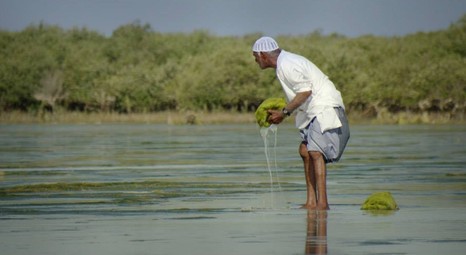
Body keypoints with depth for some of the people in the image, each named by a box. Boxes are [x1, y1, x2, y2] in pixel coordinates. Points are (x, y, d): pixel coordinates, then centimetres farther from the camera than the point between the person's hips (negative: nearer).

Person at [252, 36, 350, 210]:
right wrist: (281, 113, 15)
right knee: (305, 151, 13)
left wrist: (284, 113, -19)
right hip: (315, 111, 12)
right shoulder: (285, 62, 17)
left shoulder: (286, 65, -16)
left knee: (315, 151, -20)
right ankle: (311, 201, 13)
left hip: (325, 108, -12)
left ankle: (322, 203, -26)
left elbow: (305, 91, -23)